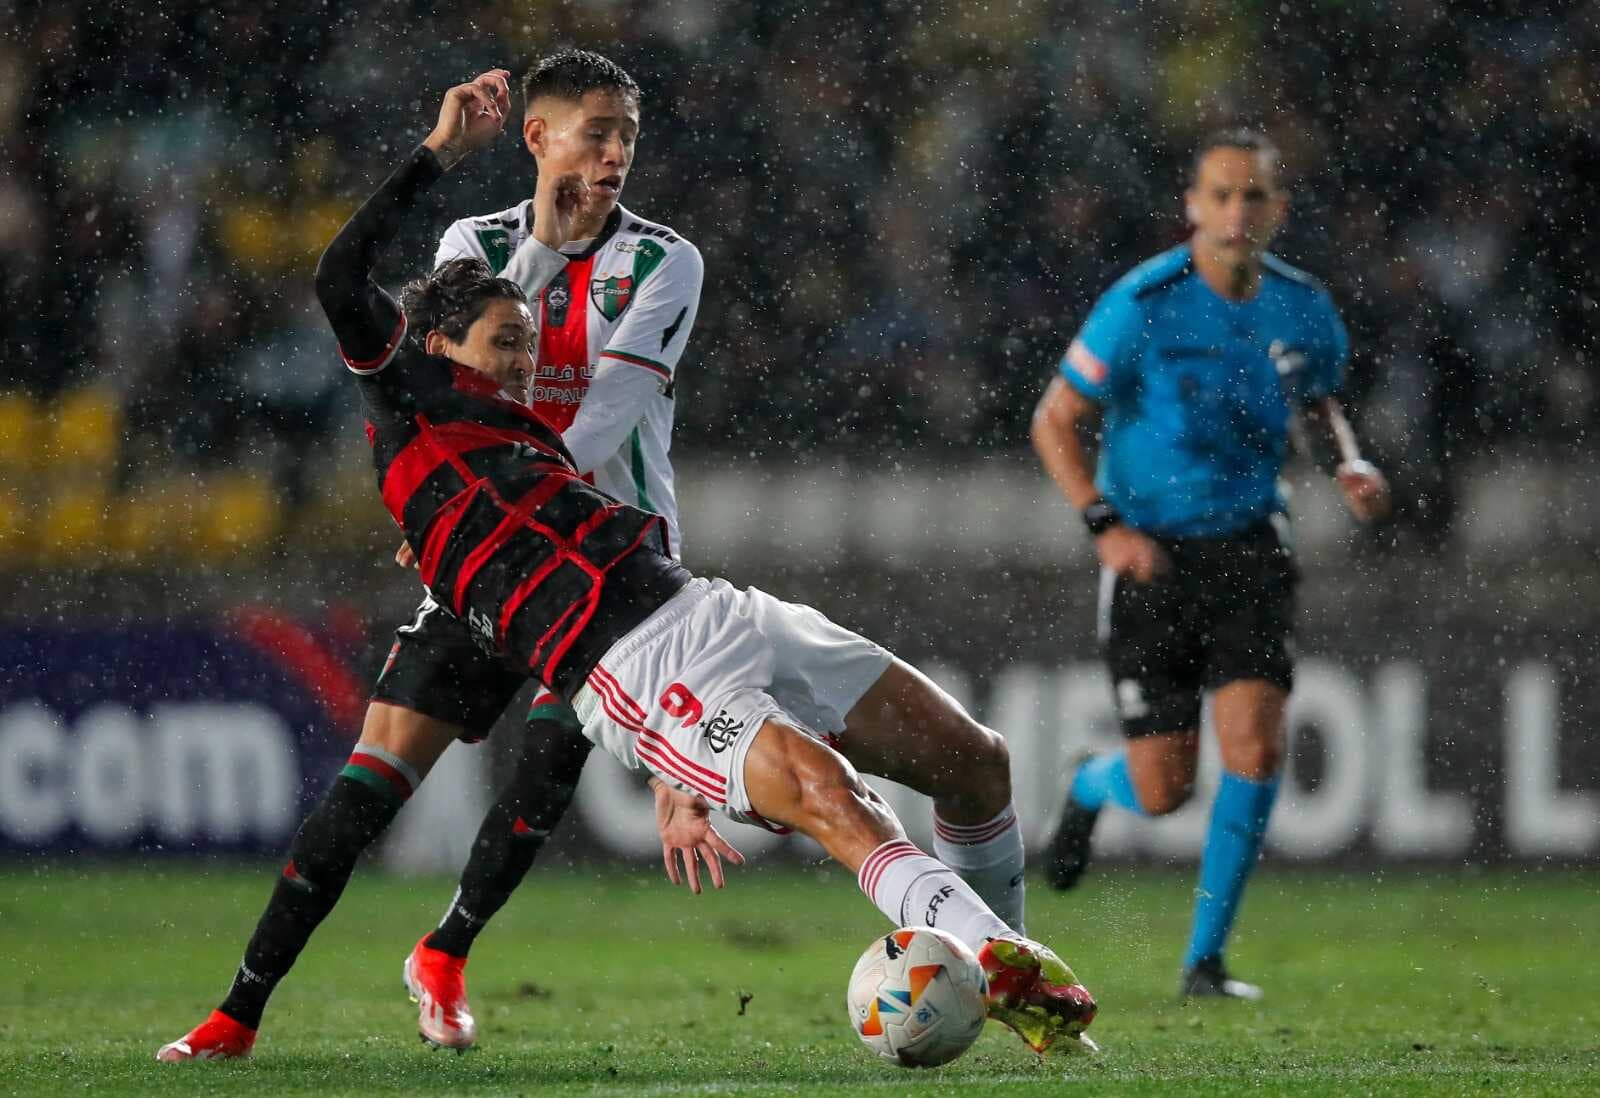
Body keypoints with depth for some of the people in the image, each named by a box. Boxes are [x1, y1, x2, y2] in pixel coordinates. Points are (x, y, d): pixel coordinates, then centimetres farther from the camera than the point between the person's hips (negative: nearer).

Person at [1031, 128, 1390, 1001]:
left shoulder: (1304, 309, -2)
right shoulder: (1142, 306, -16)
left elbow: (1321, 402, 19)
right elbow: (1055, 422, -8)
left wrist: (1351, 464, -2)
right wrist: (1106, 525, -19)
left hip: (1248, 549, 3)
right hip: (1150, 557, -3)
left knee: (1256, 747, -15)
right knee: (1164, 791, -2)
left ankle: (1206, 959, 0)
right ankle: (1091, 789, 38)